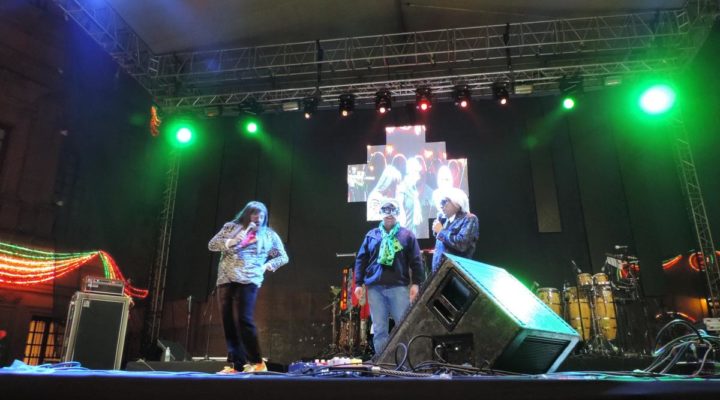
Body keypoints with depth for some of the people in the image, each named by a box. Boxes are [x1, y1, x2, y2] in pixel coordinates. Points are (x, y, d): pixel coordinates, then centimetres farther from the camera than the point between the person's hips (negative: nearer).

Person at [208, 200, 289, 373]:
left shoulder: (269, 235, 12)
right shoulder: (231, 227, 15)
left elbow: (283, 257, 15)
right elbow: (212, 244, 8)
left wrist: (268, 265, -2)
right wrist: (230, 242, -9)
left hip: (248, 280, -3)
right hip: (226, 280, 3)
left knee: (243, 319, -15)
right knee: (228, 322, 1)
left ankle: (257, 362, -8)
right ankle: (236, 364, 6)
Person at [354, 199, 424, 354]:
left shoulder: (407, 235, 8)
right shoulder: (372, 235, 13)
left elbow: (415, 261, 4)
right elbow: (361, 260, 11)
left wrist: (416, 283, -5)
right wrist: (358, 283, 4)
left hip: (399, 286, -2)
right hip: (375, 287, 2)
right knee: (379, 328, 7)